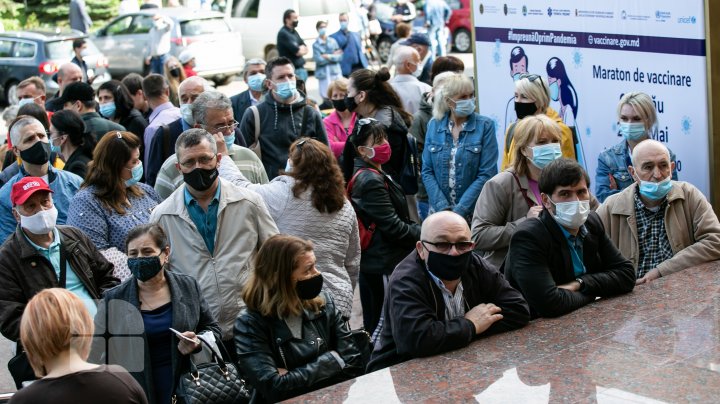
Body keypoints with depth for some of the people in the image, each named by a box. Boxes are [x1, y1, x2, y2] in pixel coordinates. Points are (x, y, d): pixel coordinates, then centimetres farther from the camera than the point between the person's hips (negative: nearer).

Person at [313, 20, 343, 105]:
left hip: (336, 72, 3)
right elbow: (319, 60, -12)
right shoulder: (316, 45, -2)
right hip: (324, 74, -3)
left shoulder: (333, 41, 6)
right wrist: (334, 56, -5)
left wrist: (329, 56, -13)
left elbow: (340, 57, 1)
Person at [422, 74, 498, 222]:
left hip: (474, 213, -2)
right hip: (439, 212, 2)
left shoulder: (485, 125, -5)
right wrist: (444, 208, -10)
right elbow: (427, 171, 2)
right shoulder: (434, 125, 3)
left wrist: (460, 210, -15)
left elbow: (487, 174, -9)